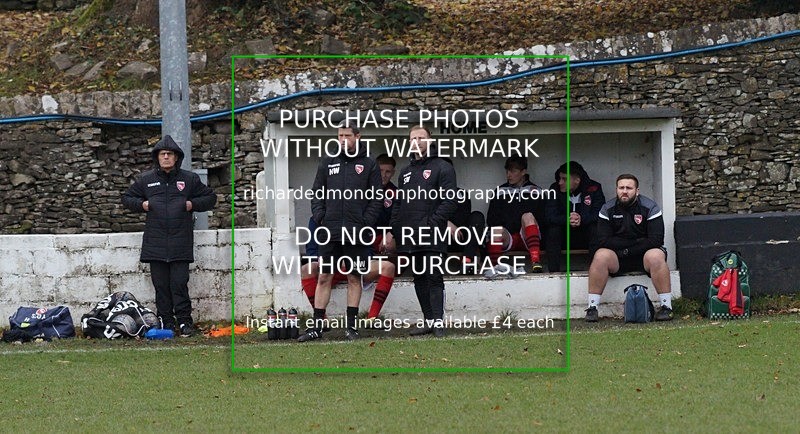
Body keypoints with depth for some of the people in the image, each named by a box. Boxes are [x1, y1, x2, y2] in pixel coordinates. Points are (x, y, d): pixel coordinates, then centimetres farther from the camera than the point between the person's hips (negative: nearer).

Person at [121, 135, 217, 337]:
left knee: (179, 283, -5)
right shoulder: (145, 180, 10)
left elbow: (210, 197, 16)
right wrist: (141, 204, 2)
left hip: (180, 243, -2)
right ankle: (165, 320, 11)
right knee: (161, 284, 4)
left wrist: (193, 204, -1)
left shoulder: (190, 179, 7)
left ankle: (184, 320, 1)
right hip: (155, 243, 2)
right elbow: (127, 198, 21)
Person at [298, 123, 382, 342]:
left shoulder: (369, 165, 4)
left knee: (354, 278, 4)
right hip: (330, 232, 2)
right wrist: (319, 217, -3)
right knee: (324, 278, 1)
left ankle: (351, 326, 10)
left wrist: (365, 223, -9)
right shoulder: (327, 163, 11)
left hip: (356, 233, -2)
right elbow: (317, 194, 12)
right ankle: (317, 326, 5)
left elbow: (376, 199, 2)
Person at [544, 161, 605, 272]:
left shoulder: (594, 188, -8)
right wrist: (567, 219, -34)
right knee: (552, 229, -27)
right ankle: (553, 271, -28)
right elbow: (549, 216, -15)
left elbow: (599, 213, -19)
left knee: (596, 228, -30)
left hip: (586, 237, -1)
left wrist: (582, 219, -38)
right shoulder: (556, 189, -5)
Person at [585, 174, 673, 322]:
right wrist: (635, 242, -15)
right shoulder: (607, 209, -1)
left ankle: (666, 306, -29)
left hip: (644, 254, -2)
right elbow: (603, 241, -10)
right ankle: (592, 307, -25)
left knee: (656, 256, -34)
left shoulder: (650, 208, -7)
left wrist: (628, 251, -18)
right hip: (618, 259, 2)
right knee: (601, 256, -28)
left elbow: (656, 240, -15)